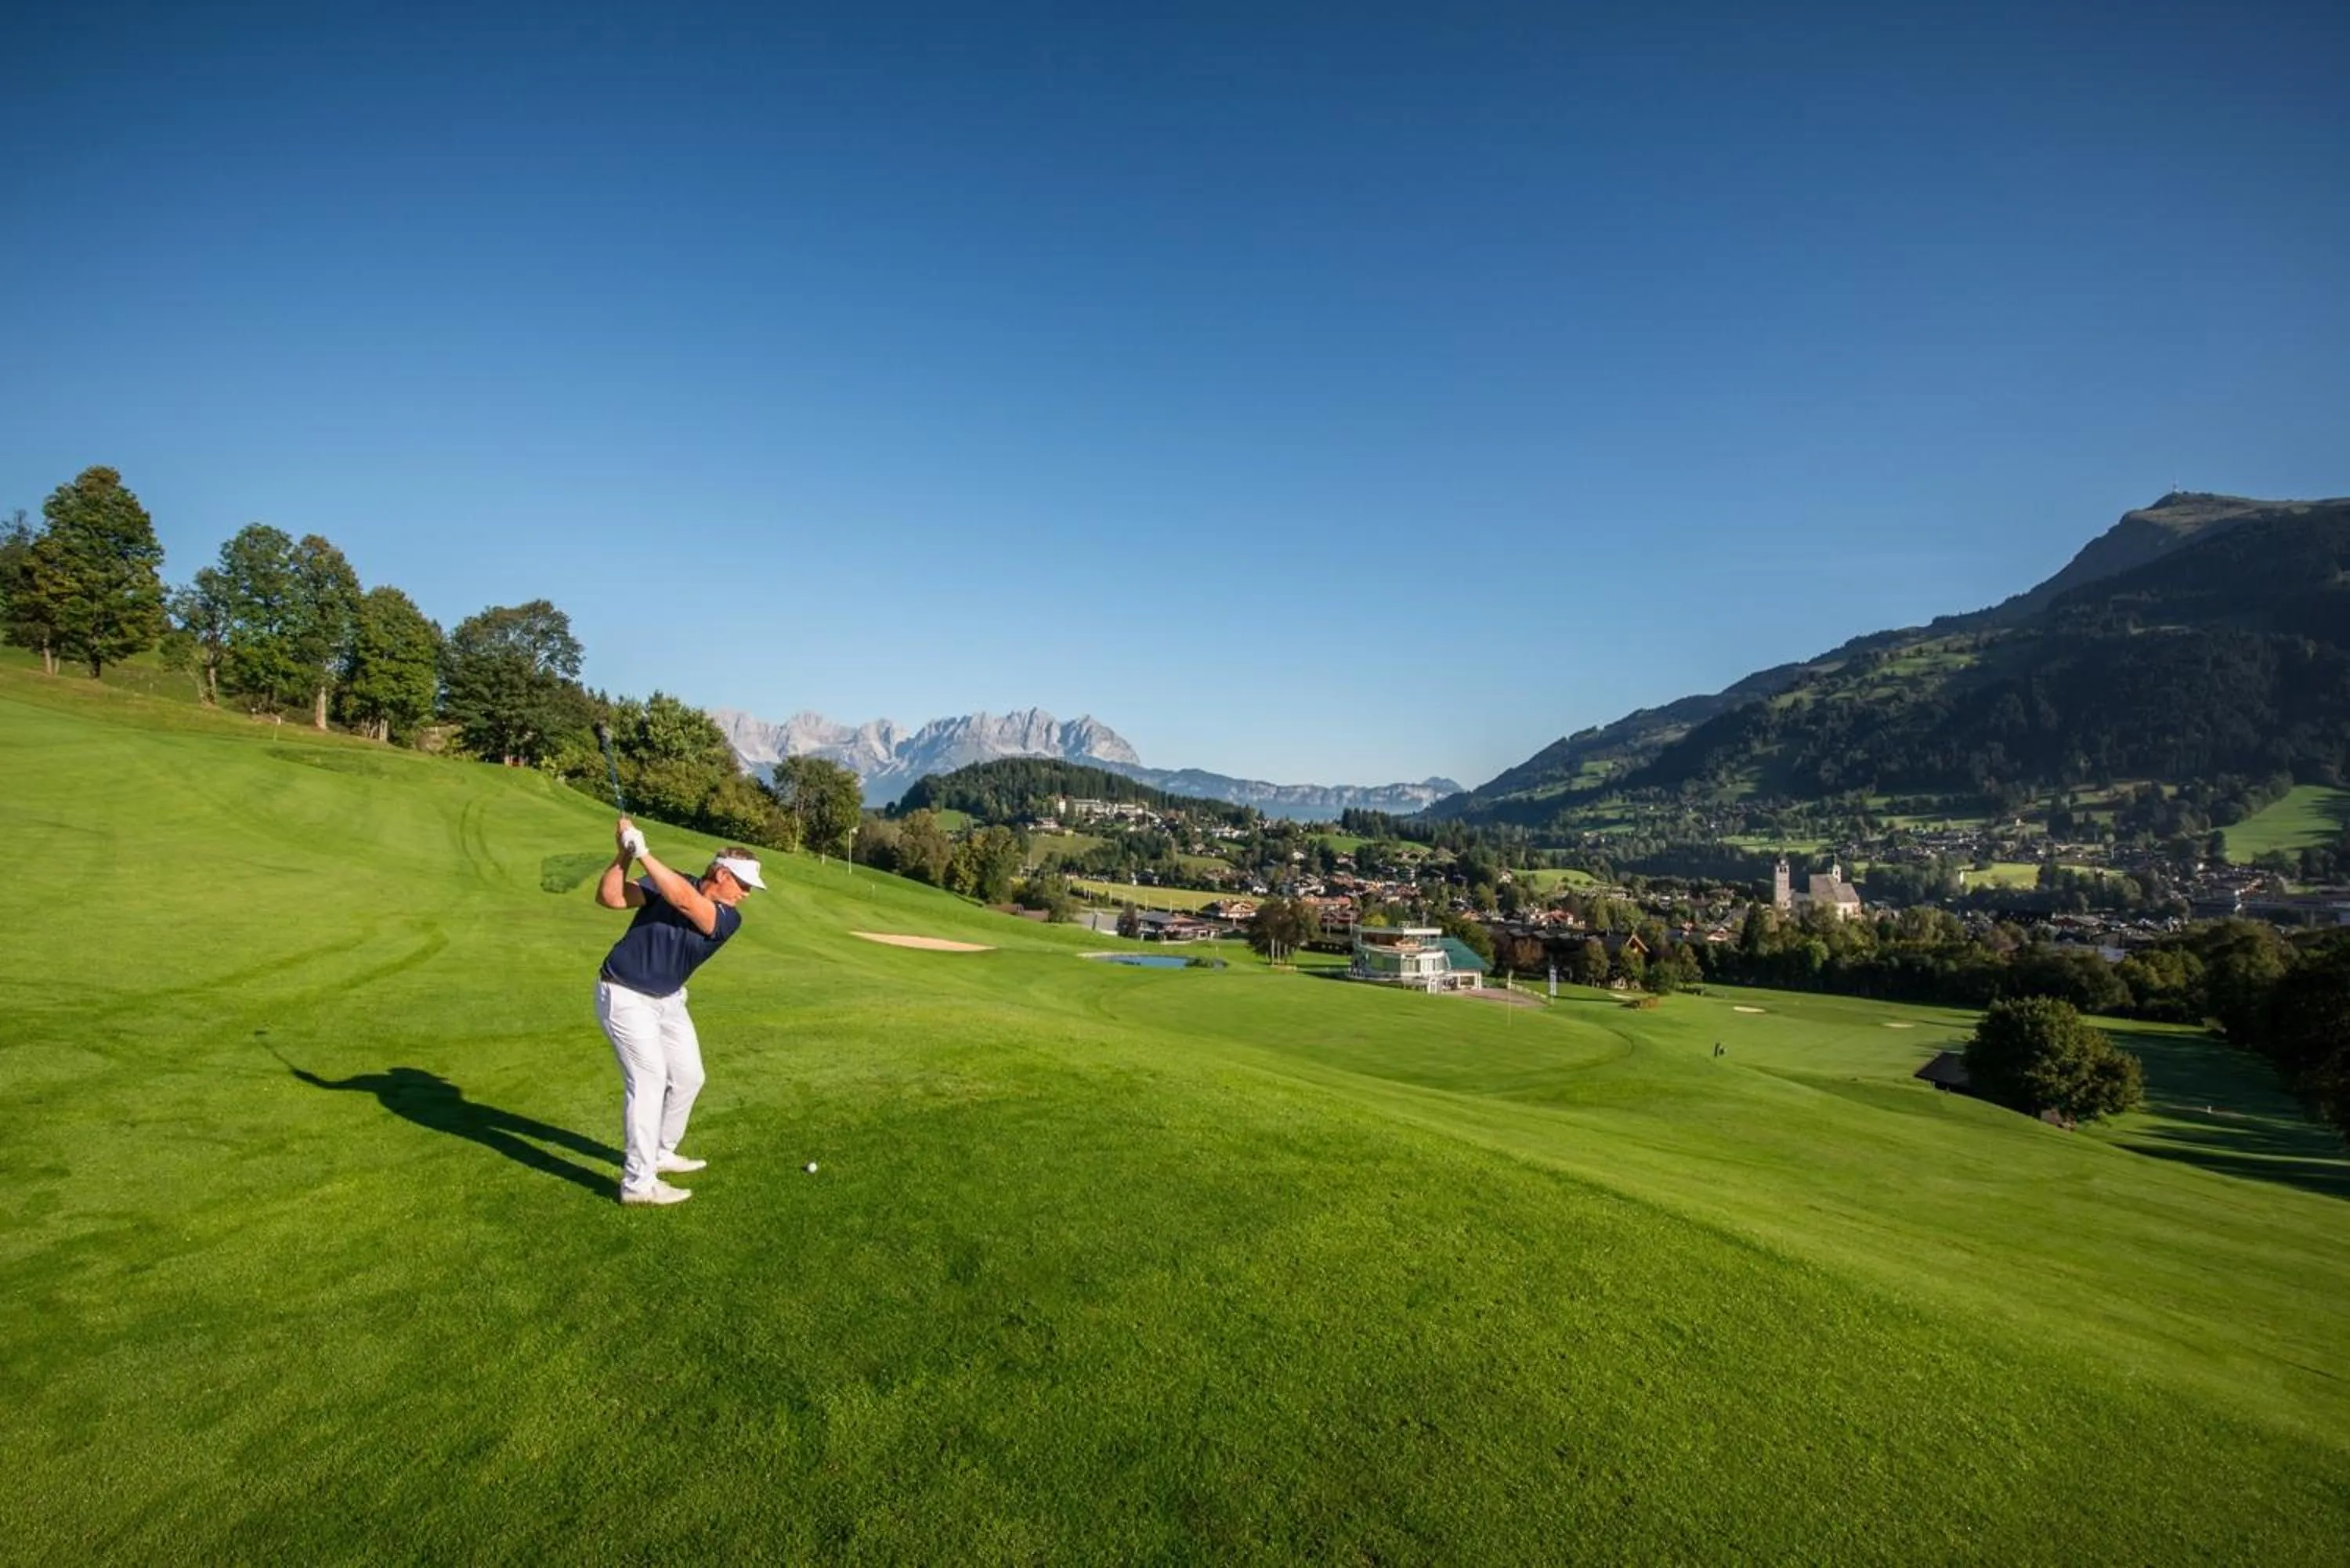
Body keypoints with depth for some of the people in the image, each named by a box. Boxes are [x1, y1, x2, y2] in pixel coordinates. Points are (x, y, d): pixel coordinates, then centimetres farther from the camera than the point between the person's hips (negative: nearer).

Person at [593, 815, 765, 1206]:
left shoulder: (728, 919, -11)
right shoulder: (667, 882, -14)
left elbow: (684, 900, -29)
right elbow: (609, 897, -23)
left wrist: (642, 852, -35)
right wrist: (624, 854, -37)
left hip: (668, 1000, 6)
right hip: (625, 996, -6)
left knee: (688, 1076, 12)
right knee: (648, 1078, -13)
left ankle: (661, 1153, 33)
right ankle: (638, 1182, -8)